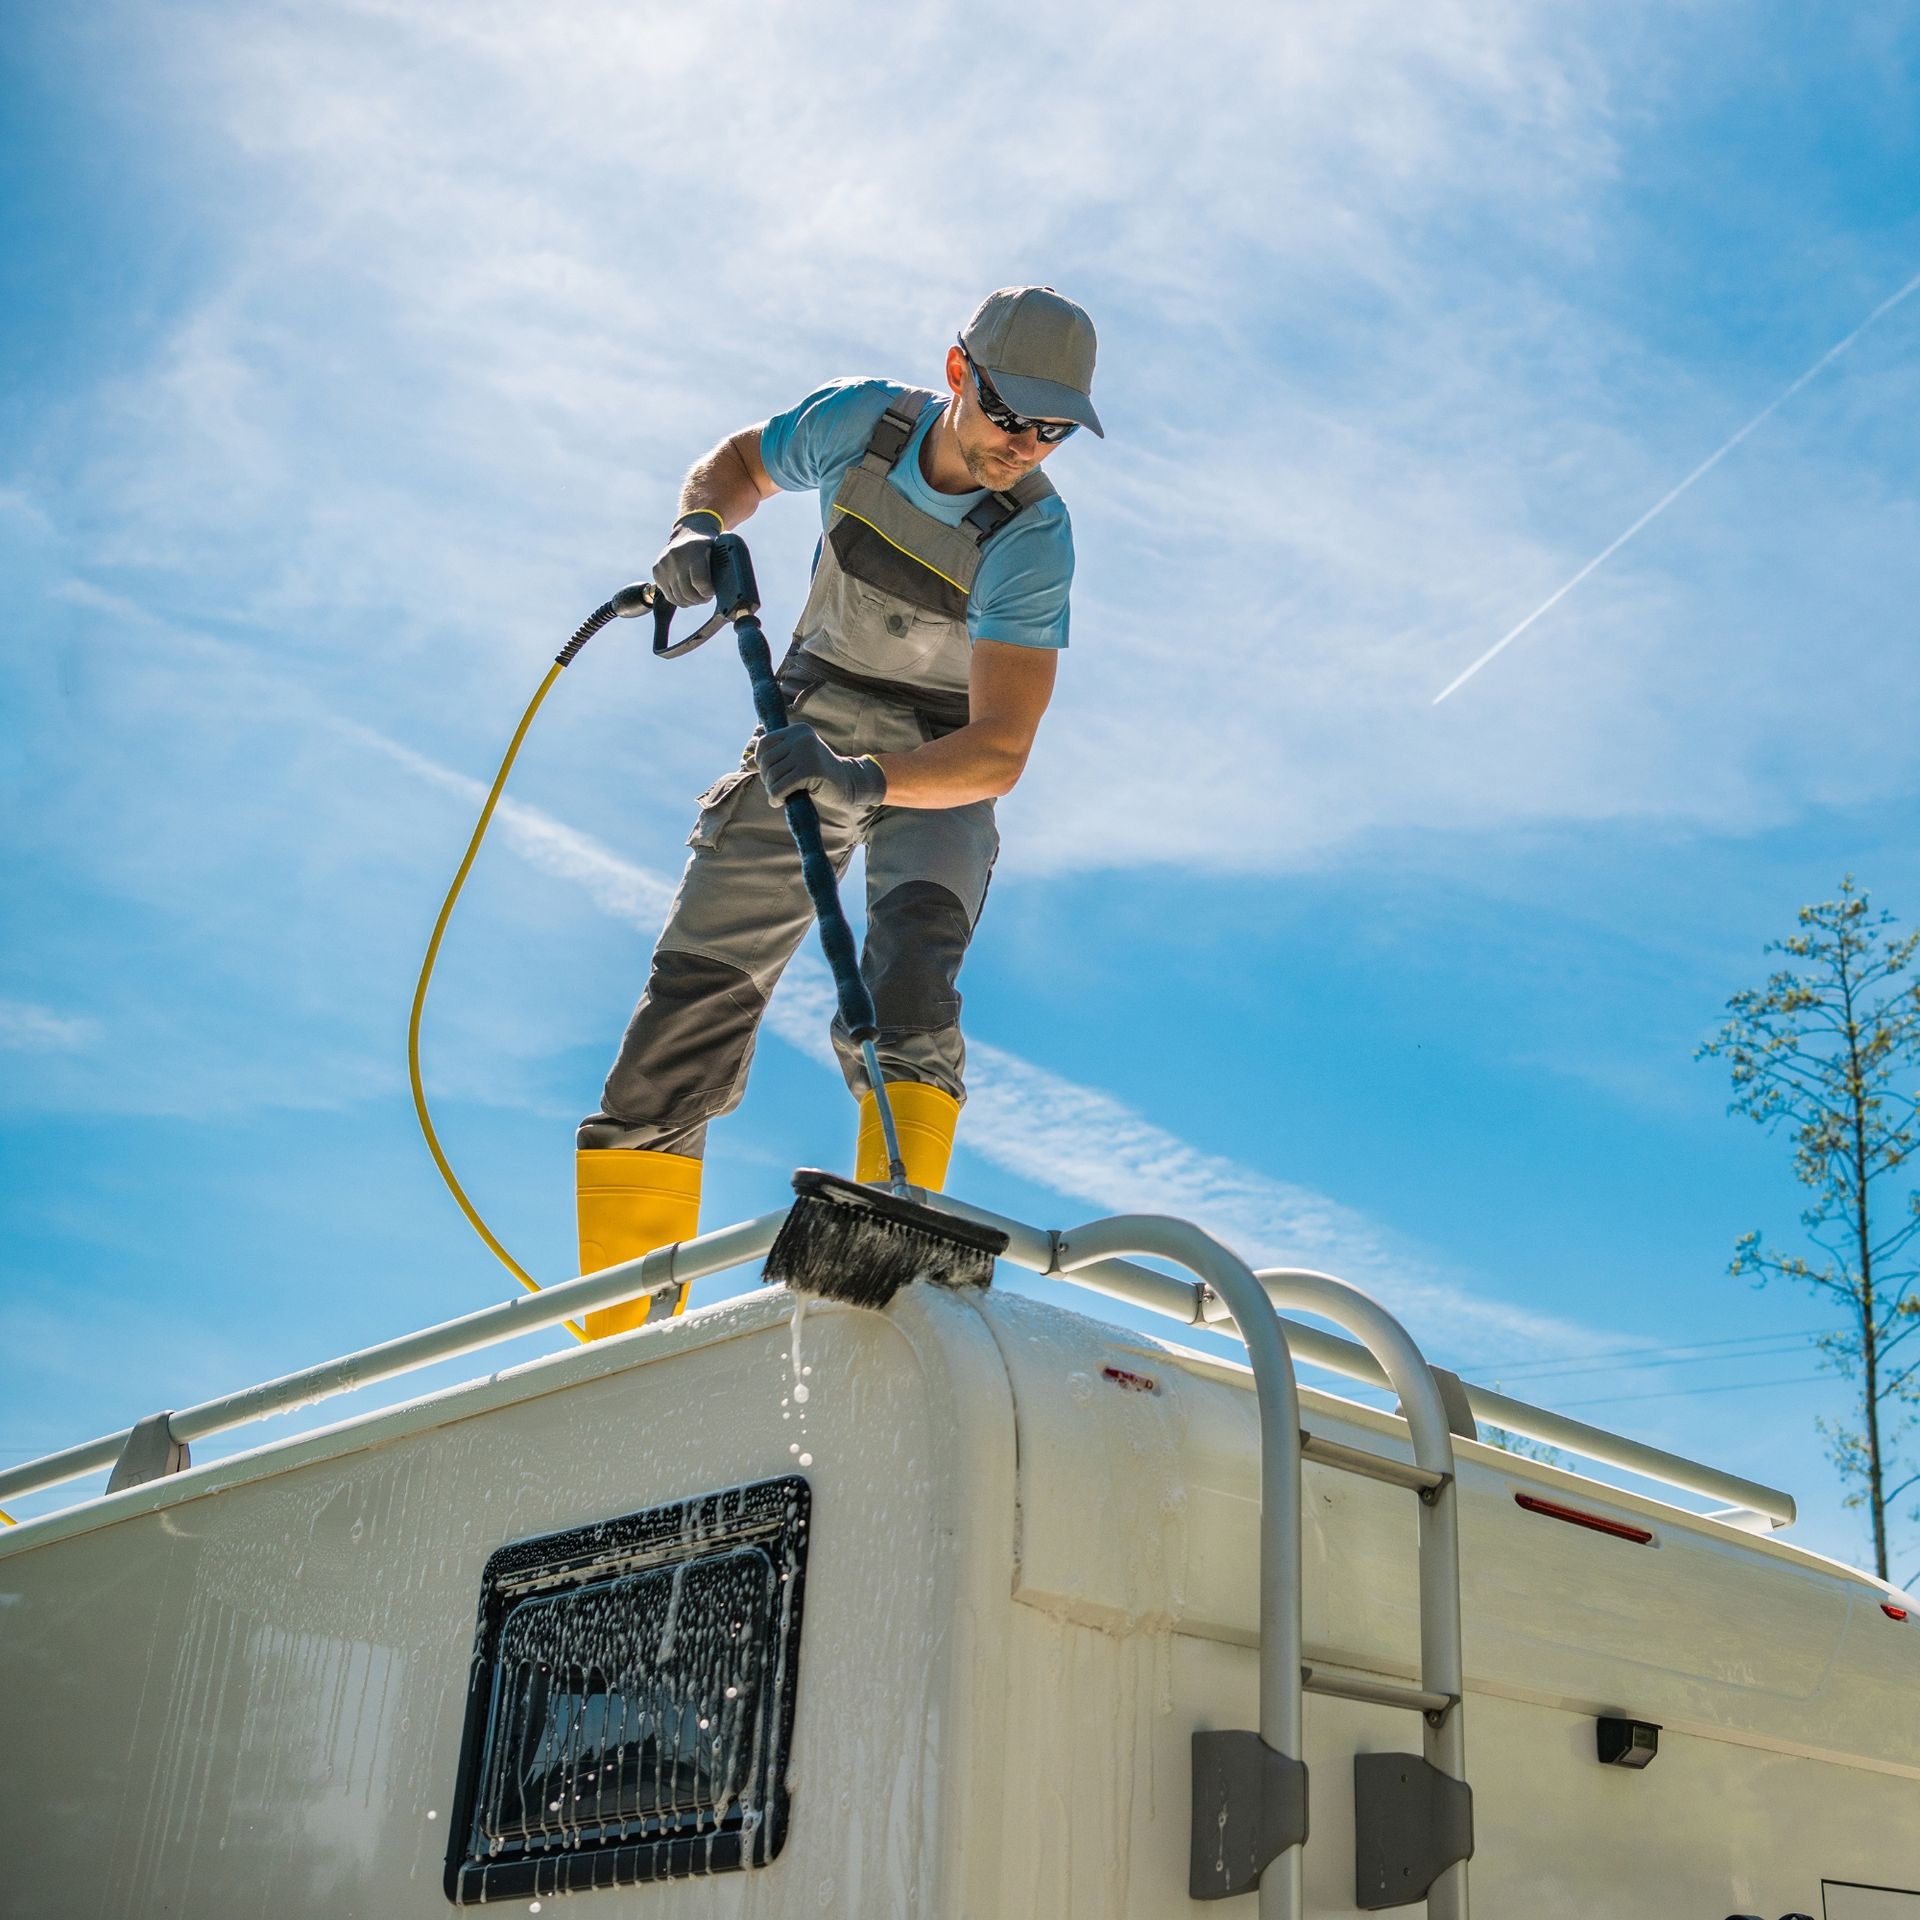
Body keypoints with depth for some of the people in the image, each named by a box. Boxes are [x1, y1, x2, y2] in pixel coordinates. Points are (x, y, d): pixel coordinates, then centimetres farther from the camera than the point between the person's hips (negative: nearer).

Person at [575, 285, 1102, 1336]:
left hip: (939, 768, -2)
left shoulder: (1032, 540, -24)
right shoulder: (857, 421, -13)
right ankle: (614, 1332, -1)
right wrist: (699, 527, -13)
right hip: (808, 734, 3)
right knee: (692, 992, -5)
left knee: (905, 987, -31)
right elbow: (739, 462, 9)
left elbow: (1000, 752, -32)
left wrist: (867, 778, -48)